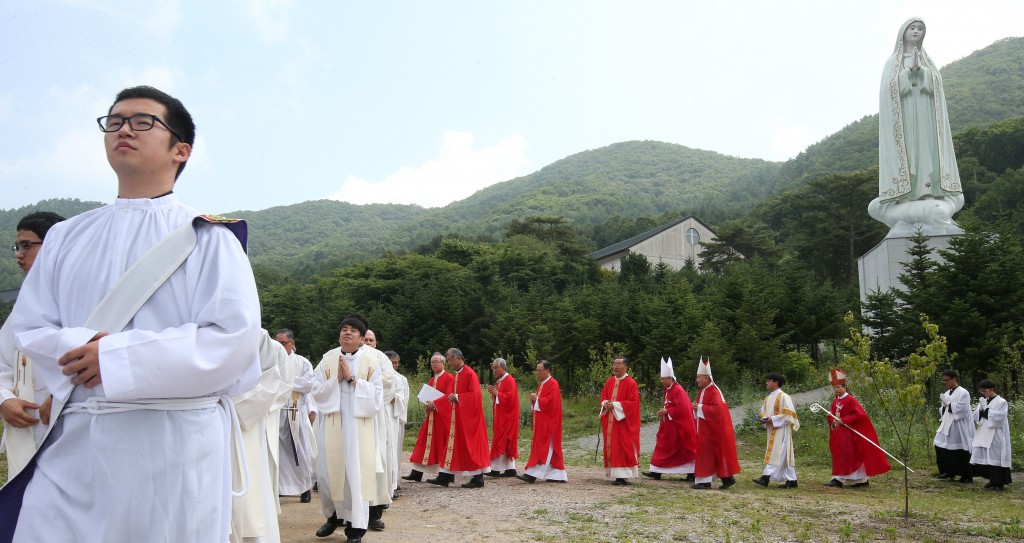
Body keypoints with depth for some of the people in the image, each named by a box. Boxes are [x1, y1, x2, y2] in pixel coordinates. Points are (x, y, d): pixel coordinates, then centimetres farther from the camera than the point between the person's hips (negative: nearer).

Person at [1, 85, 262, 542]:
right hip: (72, 442, 4)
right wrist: (83, 346, -12)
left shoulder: (206, 236, -1)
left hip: (175, 443, -3)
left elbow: (235, 338, -12)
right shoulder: (67, 237, 14)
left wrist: (117, 357, -15)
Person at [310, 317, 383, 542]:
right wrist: (336, 379, -11)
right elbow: (316, 391, 3)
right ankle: (334, 515, 29)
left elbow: (377, 395, -7)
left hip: (358, 425, -2)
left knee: (356, 472, -2)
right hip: (331, 424, 3)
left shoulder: (370, 361, -1)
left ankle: (356, 525, 9)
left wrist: (352, 379, -13)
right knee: (328, 471, 5)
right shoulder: (328, 359, 6)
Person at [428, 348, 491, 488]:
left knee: (470, 445, -3)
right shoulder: (456, 375, 13)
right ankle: (445, 476, 12)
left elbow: (475, 395, -21)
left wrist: (457, 397, -18)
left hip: (468, 416, -9)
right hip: (456, 416, 9)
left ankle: (478, 479, 5)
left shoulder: (469, 374, -14)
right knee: (453, 444, 9)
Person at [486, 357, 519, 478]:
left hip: (506, 417, -9)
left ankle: (496, 469, -8)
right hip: (500, 416, 9)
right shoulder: (499, 381, 16)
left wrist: (496, 393, -17)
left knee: (501, 441, -9)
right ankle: (510, 468, 10)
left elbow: (510, 398, -21)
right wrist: (493, 393, 1)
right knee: (506, 443, 8)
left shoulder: (510, 381, -11)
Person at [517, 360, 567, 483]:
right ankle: (559, 475, 12)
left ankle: (532, 474, -11)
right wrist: (533, 400, 0)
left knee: (543, 448, -9)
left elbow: (551, 402, -22)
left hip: (548, 422, -10)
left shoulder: (553, 384, -12)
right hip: (541, 421, 10)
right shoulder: (541, 384, 17)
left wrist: (536, 399, -14)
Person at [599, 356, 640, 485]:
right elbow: (603, 396, 17)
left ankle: (622, 475, -3)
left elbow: (633, 402, -14)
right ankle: (616, 474, 13)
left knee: (623, 447, -7)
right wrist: (605, 403, -6)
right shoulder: (609, 381, 11)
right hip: (610, 421, 7)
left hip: (623, 421, -7)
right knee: (611, 446, 6)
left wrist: (615, 405, -19)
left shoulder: (631, 383, -9)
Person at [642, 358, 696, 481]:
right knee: (663, 447, 7)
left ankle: (691, 473, 9)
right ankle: (656, 472, 9)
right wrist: (663, 411, 4)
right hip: (669, 425, 9)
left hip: (678, 425, -9)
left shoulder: (678, 390, -17)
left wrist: (666, 411, -19)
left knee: (683, 449, -1)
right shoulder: (668, 390, 11)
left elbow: (681, 408, -24)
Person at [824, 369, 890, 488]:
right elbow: (831, 415, 16)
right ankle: (861, 480, 19)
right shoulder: (835, 401, 13)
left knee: (844, 455, -10)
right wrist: (833, 421, -7)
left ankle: (838, 479, -12)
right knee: (854, 456, 12)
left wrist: (843, 420, -21)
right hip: (837, 434, 8)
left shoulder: (850, 400, -10)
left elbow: (859, 414, -17)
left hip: (847, 434, -8)